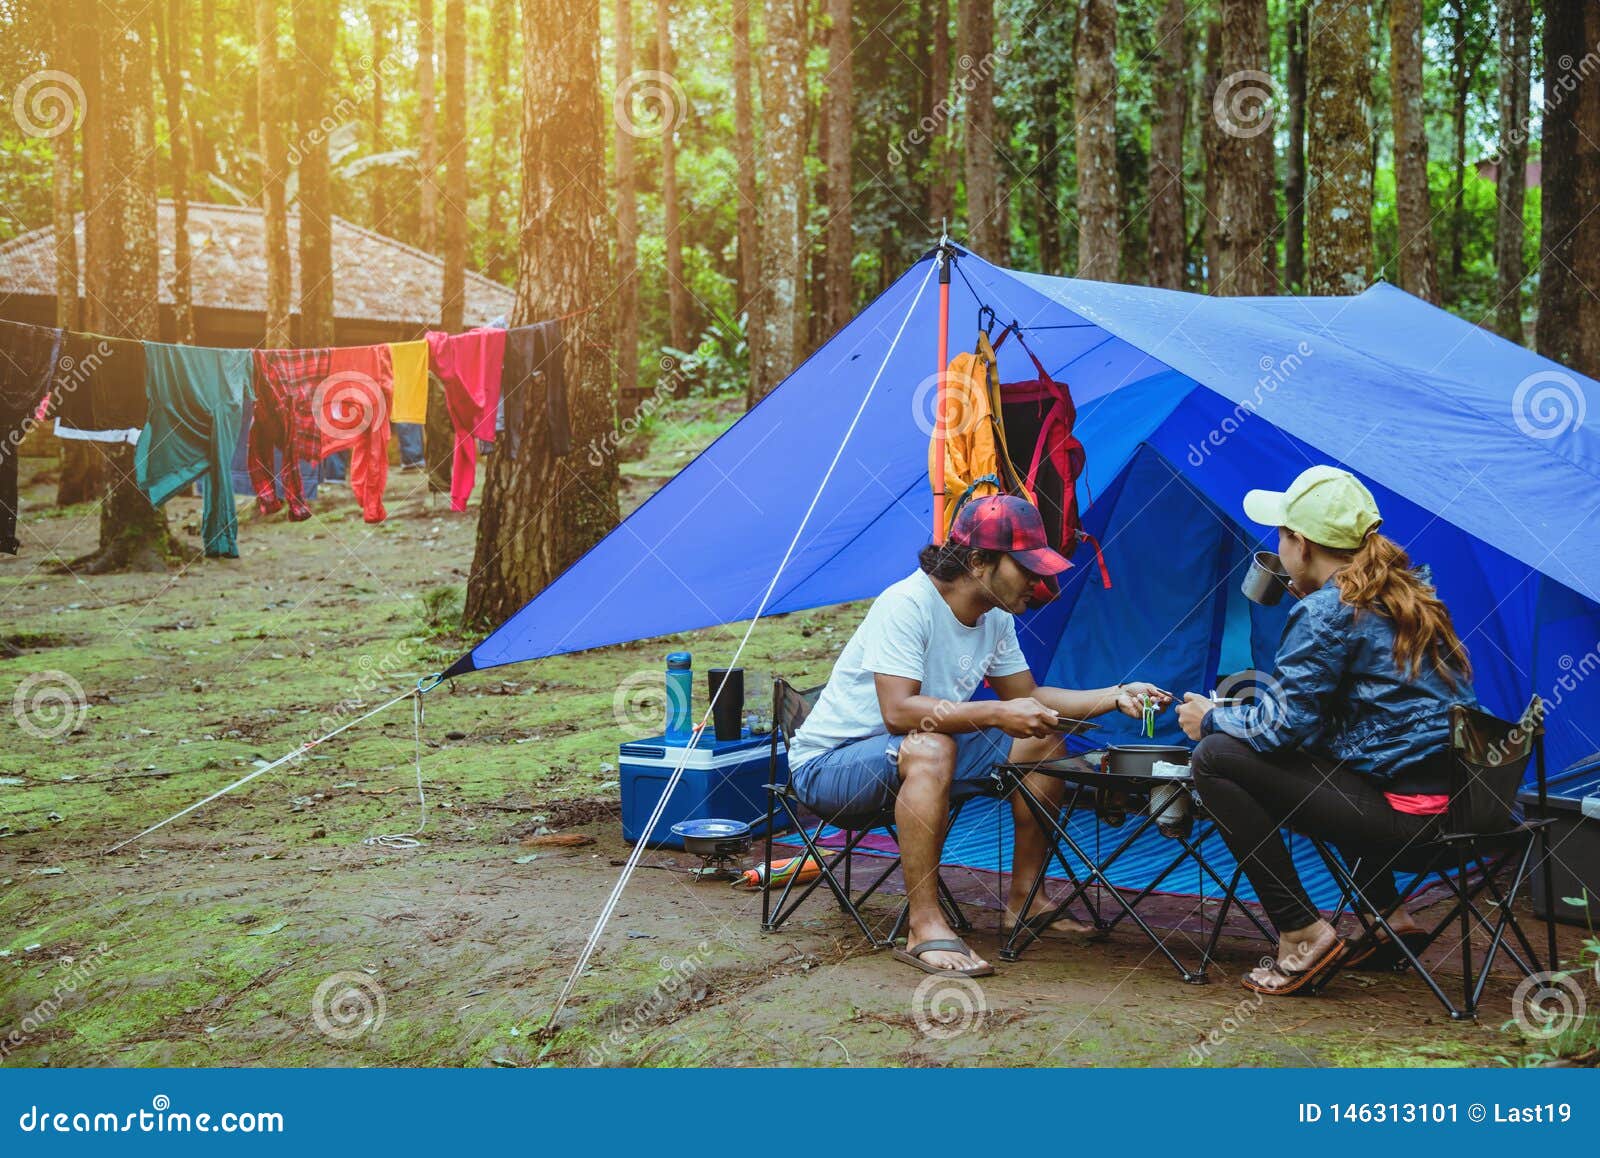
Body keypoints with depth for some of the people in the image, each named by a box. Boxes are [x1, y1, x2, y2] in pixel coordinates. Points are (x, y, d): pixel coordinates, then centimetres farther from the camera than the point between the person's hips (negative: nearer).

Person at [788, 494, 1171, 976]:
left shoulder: (995, 617, 2)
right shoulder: (906, 605, -26)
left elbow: (1027, 697, 13)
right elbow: (898, 711, -35)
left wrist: (1117, 696, 2)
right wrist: (998, 714, -37)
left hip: (912, 759, 9)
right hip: (827, 765, -9)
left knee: (1042, 742, 1)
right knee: (929, 748, -39)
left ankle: (1025, 900, 10)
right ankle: (924, 927, -35)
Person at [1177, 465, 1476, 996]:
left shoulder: (1324, 612, -12)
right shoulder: (1408, 592, 14)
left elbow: (1279, 725, -12)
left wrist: (1211, 720, 7)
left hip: (1405, 812, -10)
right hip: (1455, 792, 10)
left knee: (1216, 758, -7)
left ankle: (1303, 935, -3)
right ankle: (1389, 917, 31)